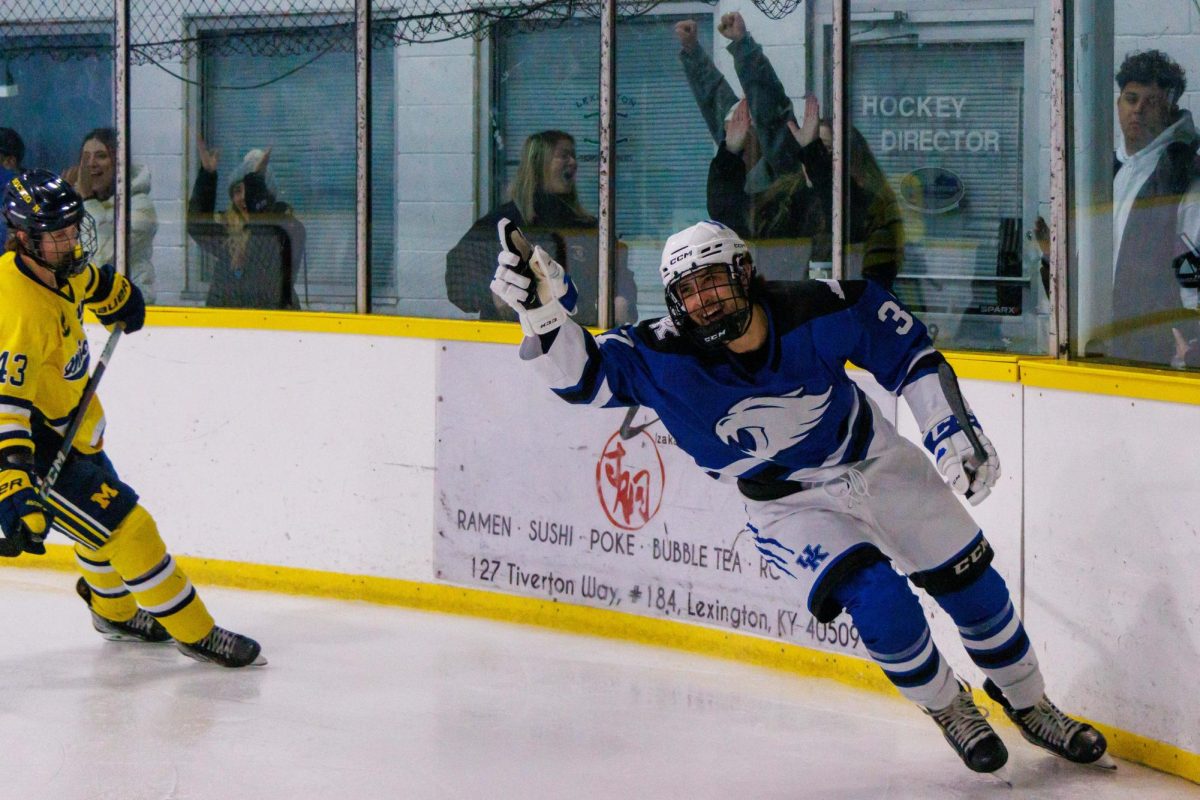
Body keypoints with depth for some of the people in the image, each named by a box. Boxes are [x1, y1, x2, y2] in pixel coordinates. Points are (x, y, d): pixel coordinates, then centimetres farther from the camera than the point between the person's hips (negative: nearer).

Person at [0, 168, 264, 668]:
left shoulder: (55, 265, -6)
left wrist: (116, 294, 39)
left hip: (69, 428, 10)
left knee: (103, 517, 27)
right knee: (126, 527, -8)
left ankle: (114, 614, 51)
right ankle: (195, 633, 5)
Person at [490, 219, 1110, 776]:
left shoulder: (819, 310, -25)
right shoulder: (664, 358, -24)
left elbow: (908, 352, -11)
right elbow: (583, 372, -29)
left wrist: (951, 430, -17)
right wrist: (542, 312, -46)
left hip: (875, 459, 1)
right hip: (787, 504, -1)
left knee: (971, 584, 4)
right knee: (879, 603, -21)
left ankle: (1030, 707, 29)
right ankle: (948, 711, 7)